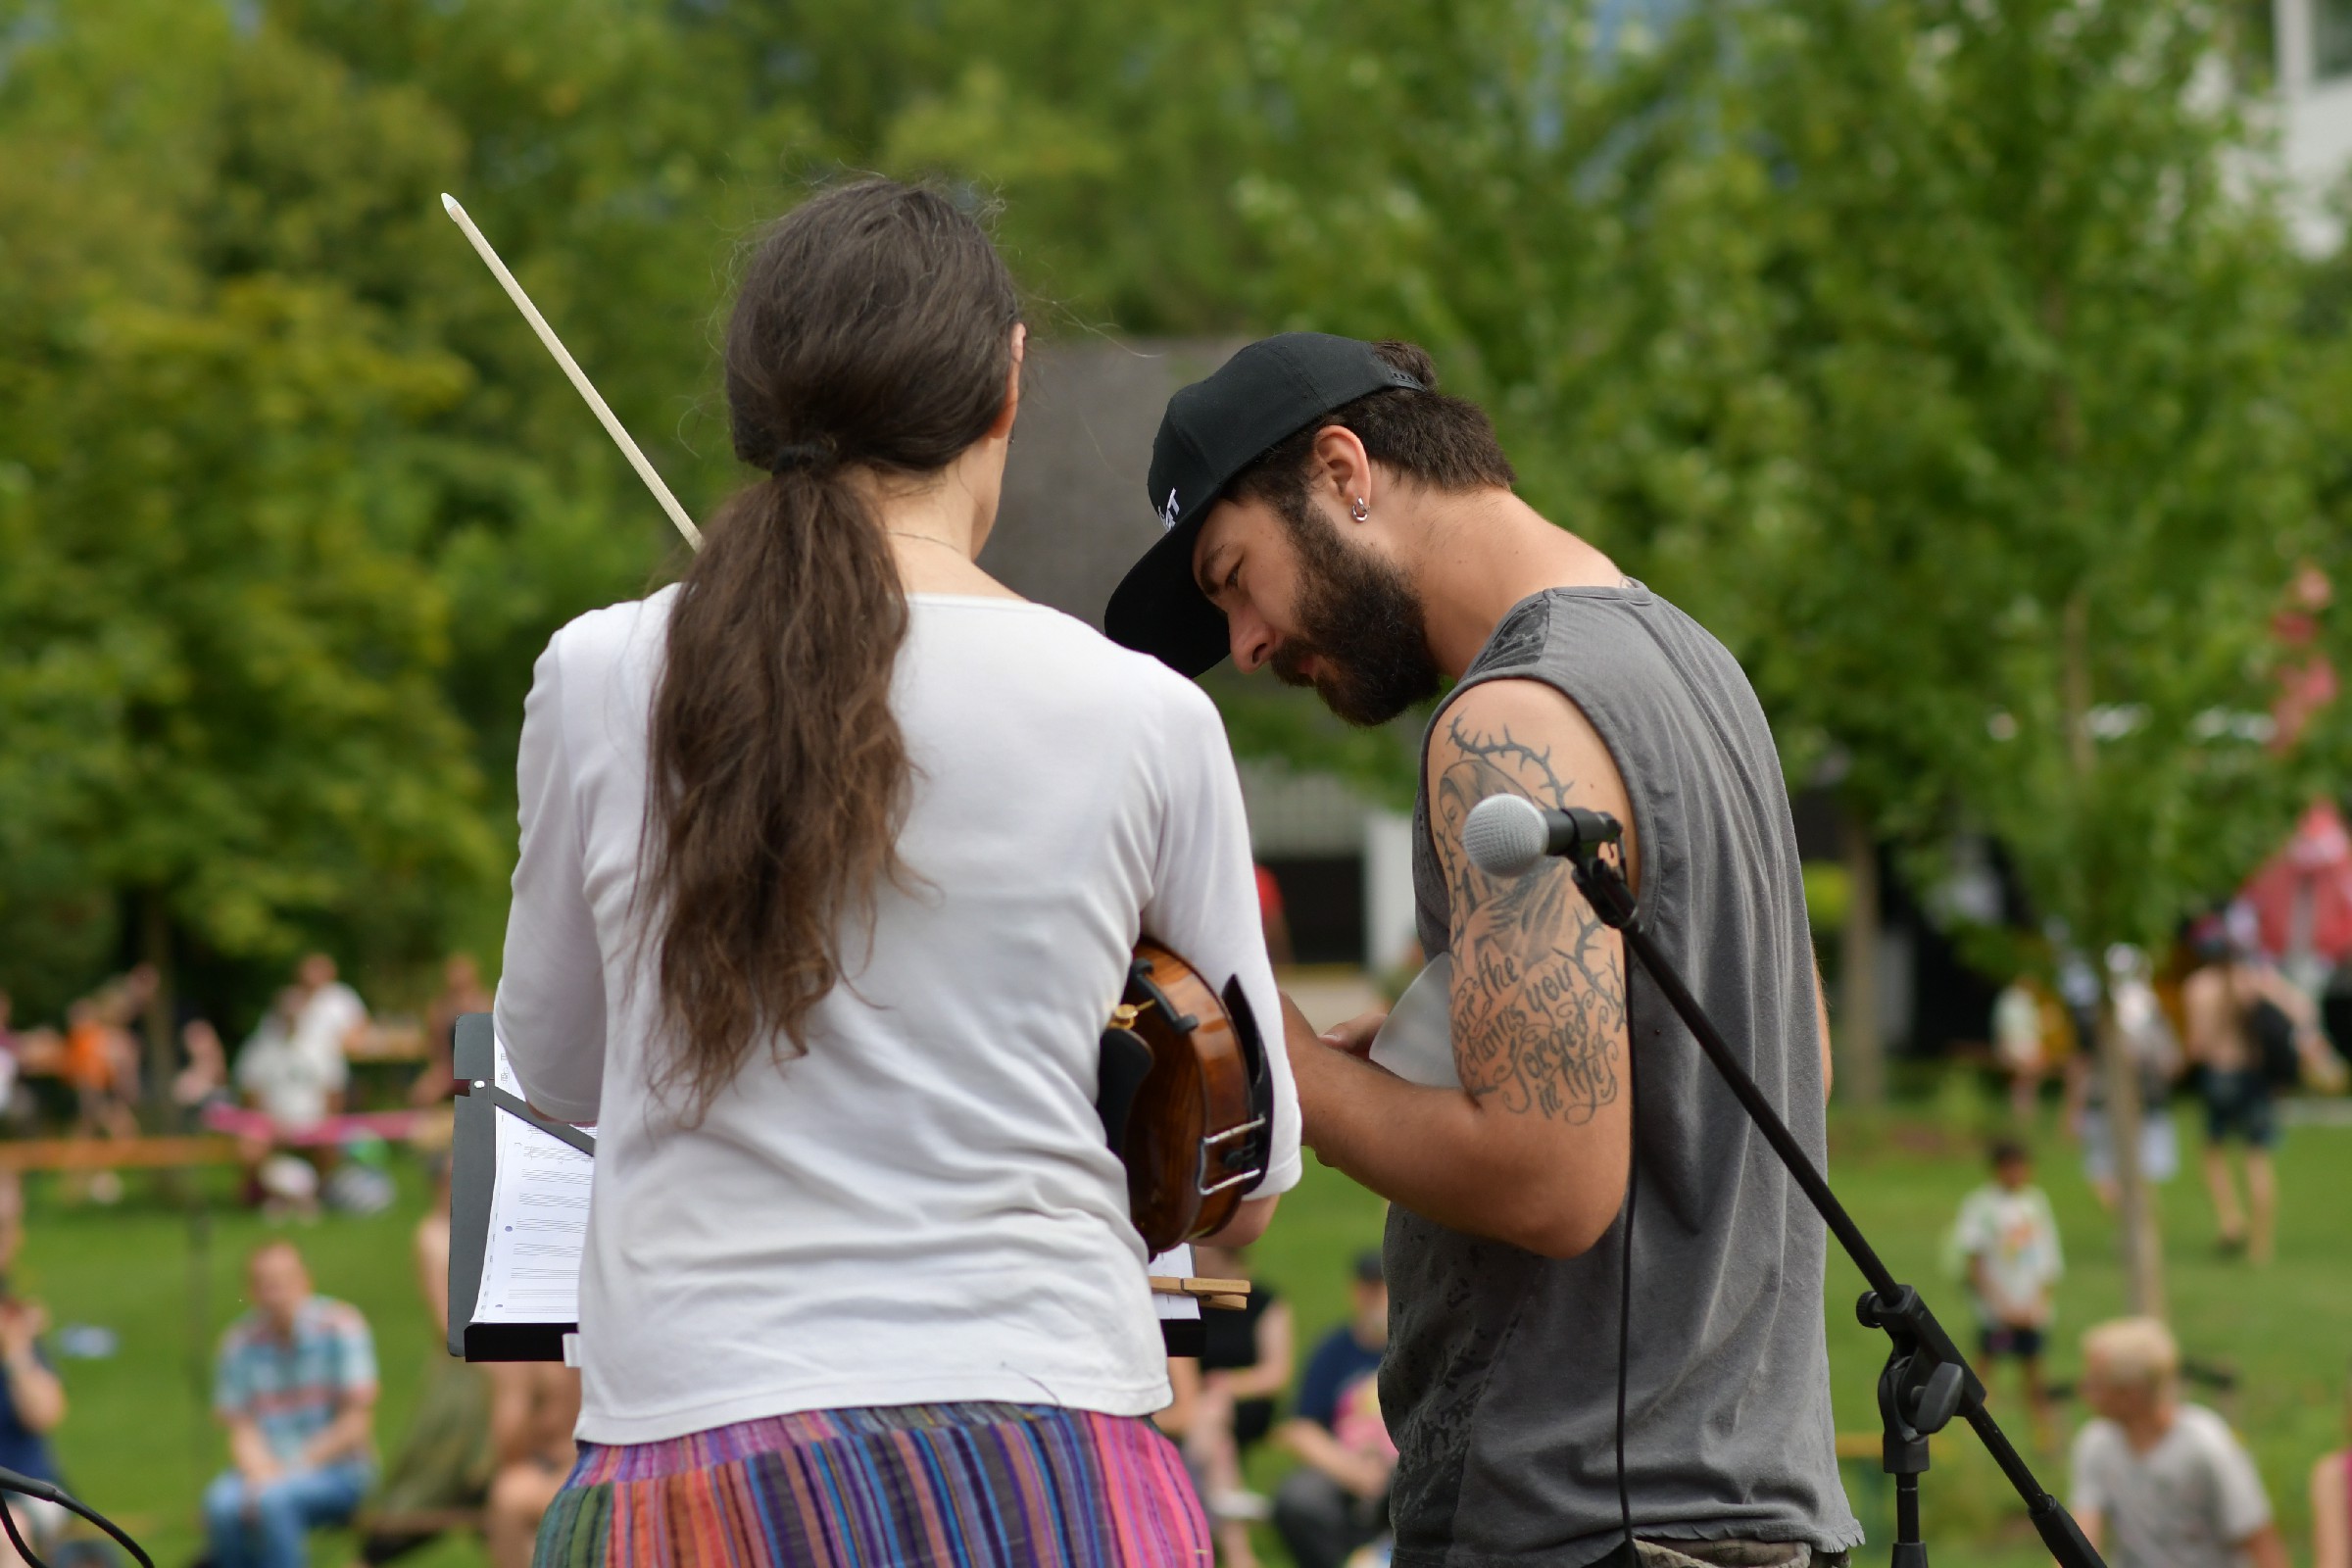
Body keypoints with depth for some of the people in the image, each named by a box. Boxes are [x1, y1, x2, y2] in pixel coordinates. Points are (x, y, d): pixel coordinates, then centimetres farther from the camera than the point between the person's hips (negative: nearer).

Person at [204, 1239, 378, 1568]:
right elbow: (241, 1430, 2)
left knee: (274, 1499, -34)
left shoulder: (339, 1327, -6)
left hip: (337, 1470, -3)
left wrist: (296, 1468, -15)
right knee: (222, 1504, -29)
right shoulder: (240, 1343, 3)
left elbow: (358, 1420, -8)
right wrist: (260, 1473, -19)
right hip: (266, 1470, 3)